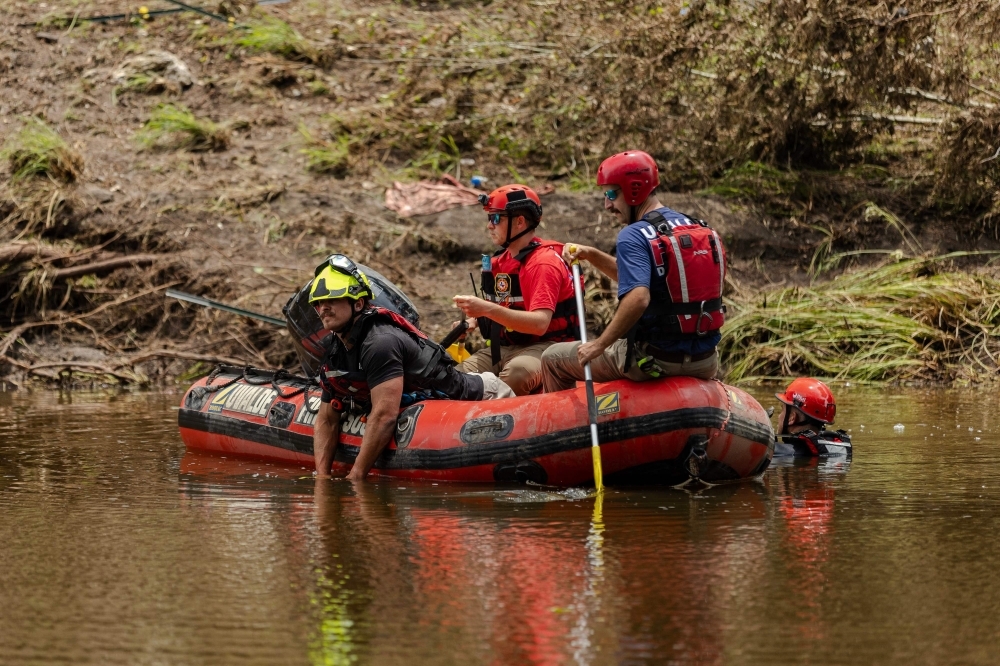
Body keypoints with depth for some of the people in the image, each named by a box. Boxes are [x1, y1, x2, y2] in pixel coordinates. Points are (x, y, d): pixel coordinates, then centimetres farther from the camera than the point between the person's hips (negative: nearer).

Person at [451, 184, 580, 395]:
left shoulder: (544, 262, -13)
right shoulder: (498, 263, 12)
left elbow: (539, 324, -26)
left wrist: (488, 310, -34)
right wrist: (474, 322, 2)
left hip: (542, 347, -8)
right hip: (503, 347, 8)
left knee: (517, 372, -40)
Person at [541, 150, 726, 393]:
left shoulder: (633, 236, -14)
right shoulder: (701, 229, 10)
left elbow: (637, 298, -30)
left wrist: (599, 345, -21)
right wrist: (590, 255, 15)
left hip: (653, 360, -7)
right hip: (703, 363, 7)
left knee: (552, 359, 12)